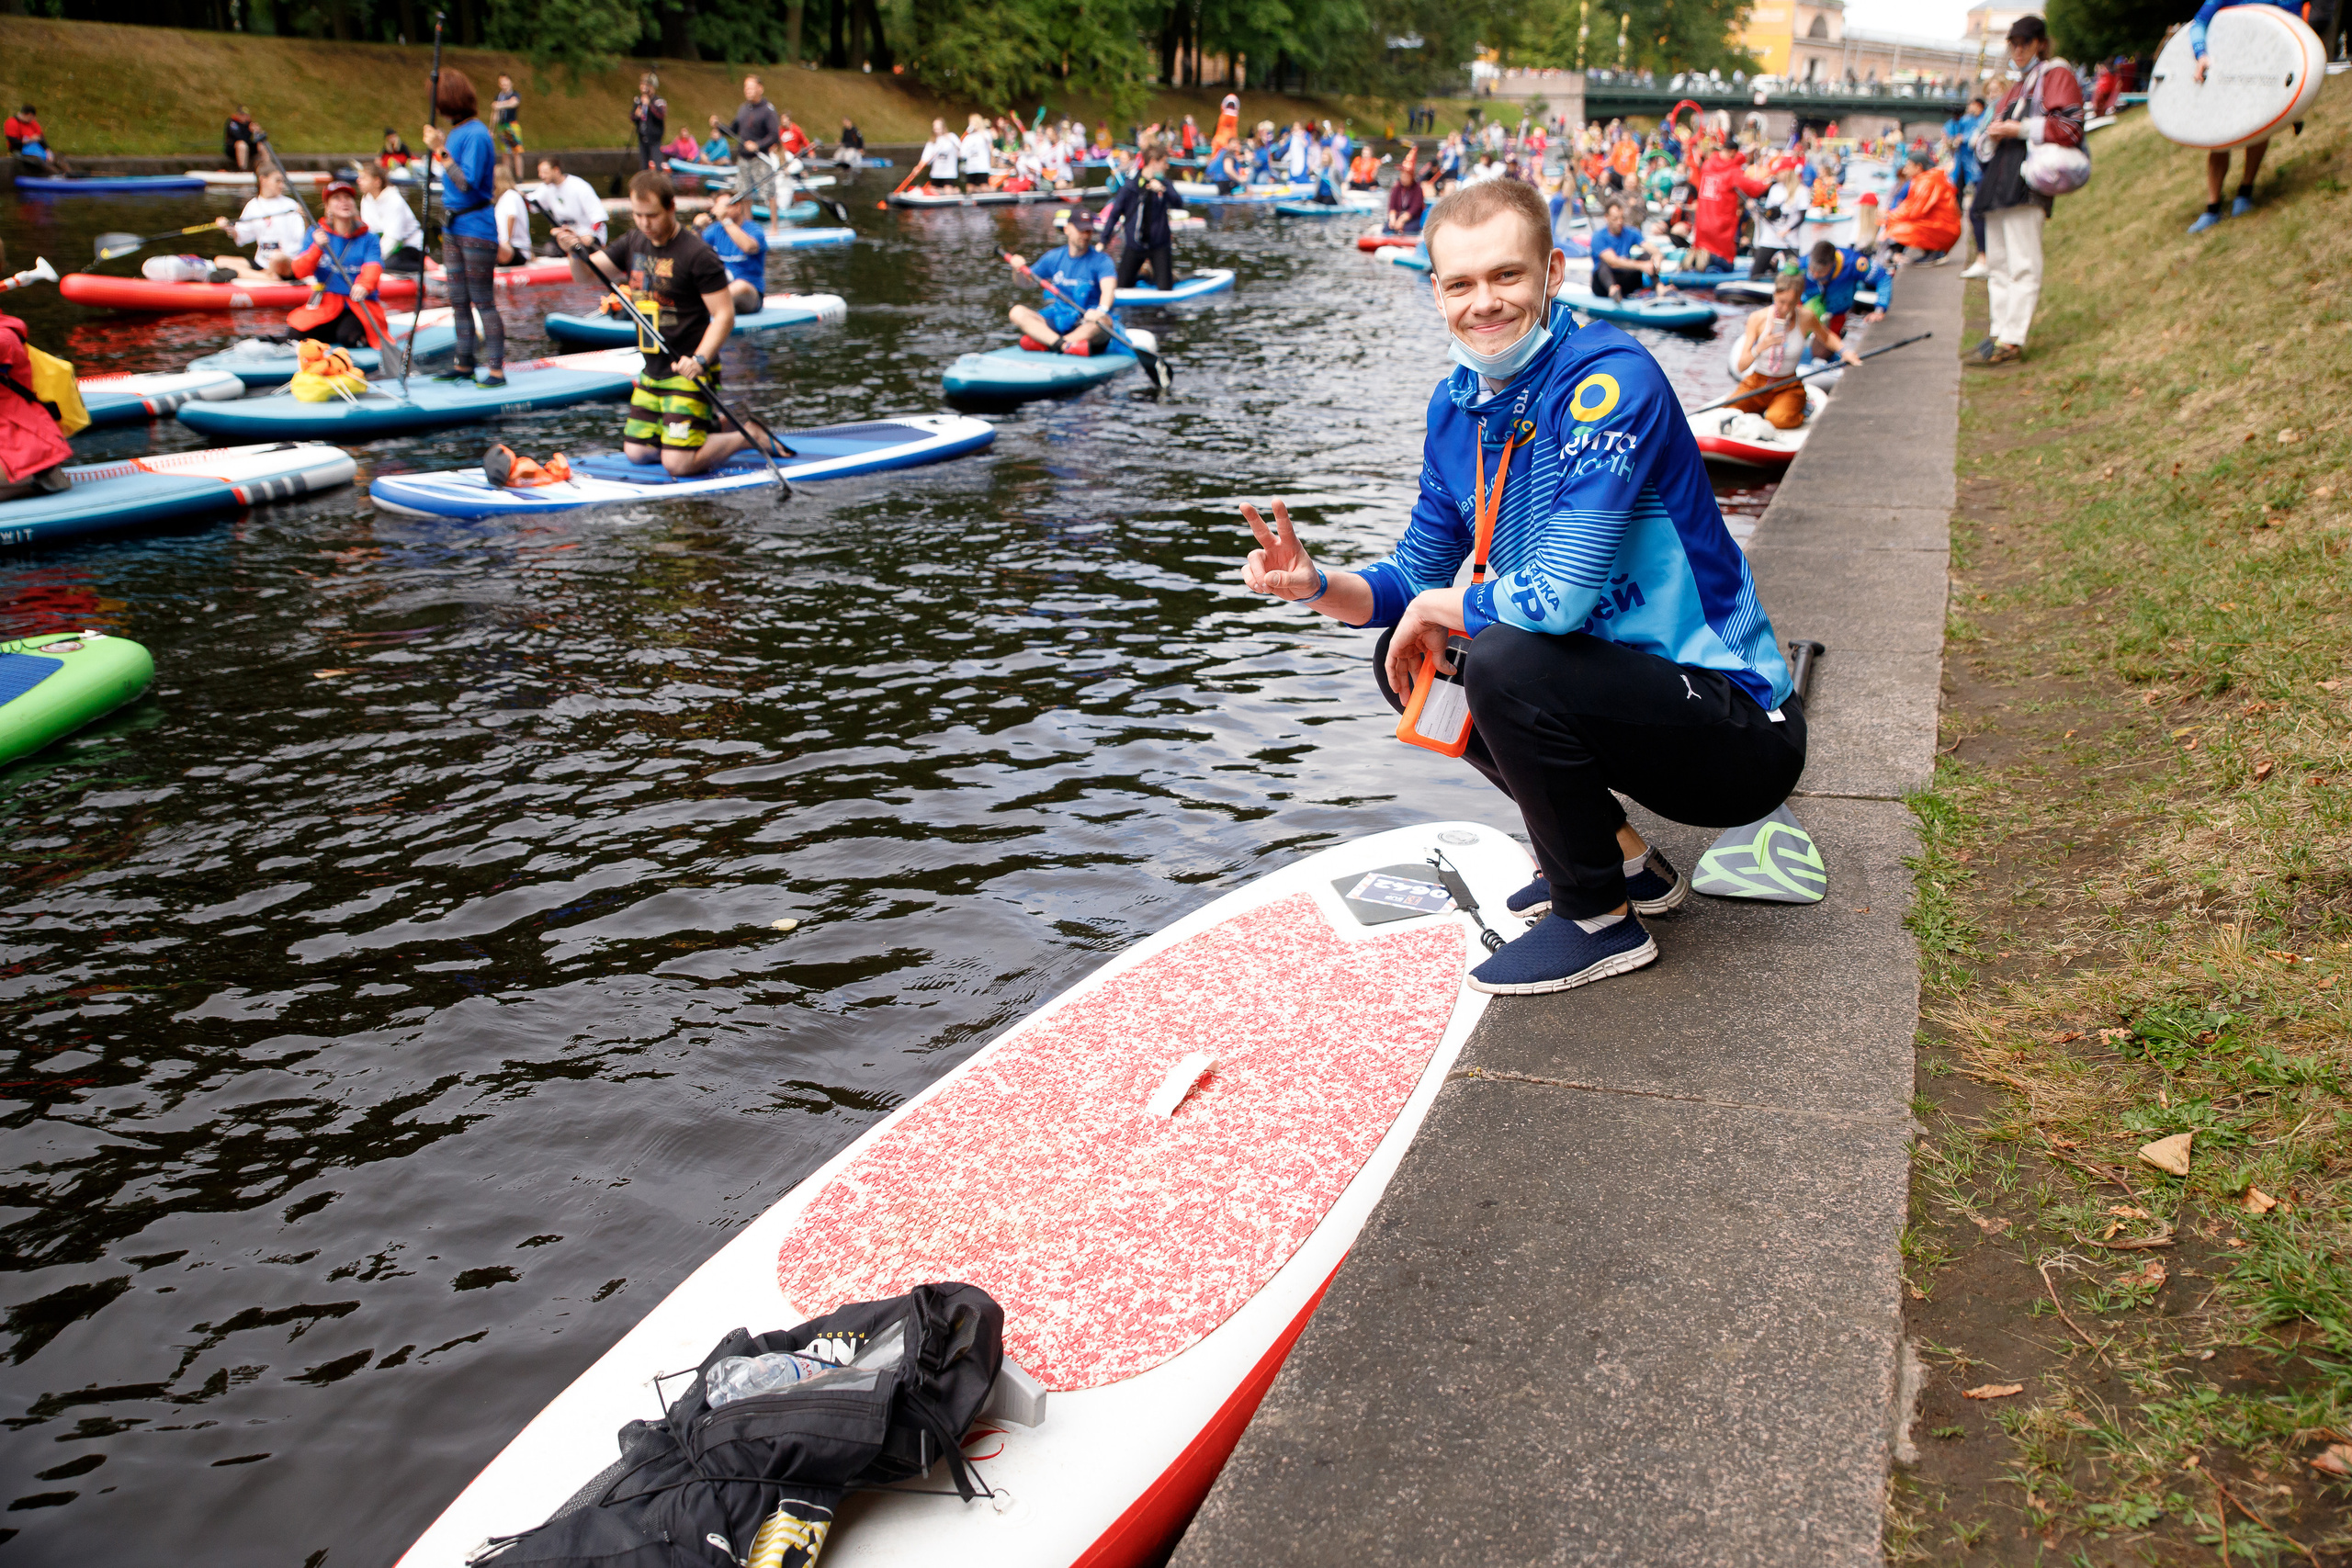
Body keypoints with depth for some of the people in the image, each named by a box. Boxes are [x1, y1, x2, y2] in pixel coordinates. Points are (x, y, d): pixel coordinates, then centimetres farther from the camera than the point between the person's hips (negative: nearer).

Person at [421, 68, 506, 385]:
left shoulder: (475, 135, -15)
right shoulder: (454, 132, 11)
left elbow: (467, 184, -22)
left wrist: (441, 151, -21)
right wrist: (436, 147, 6)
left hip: (476, 230, -9)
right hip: (453, 228, 9)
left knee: (483, 301, -6)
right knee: (458, 301, 13)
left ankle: (496, 369, -3)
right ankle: (463, 365, 20)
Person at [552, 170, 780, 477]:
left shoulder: (697, 253, -16)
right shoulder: (633, 243, 7)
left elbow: (725, 314, -17)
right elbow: (585, 275, 7)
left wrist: (700, 359, -29)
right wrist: (575, 252, -15)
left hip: (688, 373, -8)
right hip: (651, 371, 8)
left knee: (677, 463, -14)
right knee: (635, 453, 13)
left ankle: (751, 435, 8)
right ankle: (714, 423, 28)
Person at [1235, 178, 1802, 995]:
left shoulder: (1609, 379, -22)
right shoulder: (1459, 405, 3)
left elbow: (1562, 596, -30)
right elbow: (1415, 574, 10)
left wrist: (1438, 609, -12)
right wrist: (1317, 586, -11)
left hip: (1741, 736, -8)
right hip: (1628, 684, 9)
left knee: (1506, 659, -30)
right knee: (1405, 662, 10)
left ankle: (1601, 918, -6)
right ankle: (1621, 858, 15)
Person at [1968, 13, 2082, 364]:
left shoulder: (2056, 76, 3)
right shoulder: (2016, 88, 28)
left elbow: (2068, 128, -9)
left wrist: (2018, 129, -12)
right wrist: (1992, 135, 6)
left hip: (2027, 182, -9)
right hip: (2000, 183, 9)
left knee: (2022, 265, -12)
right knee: (1998, 264, 9)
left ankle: (2011, 342, -17)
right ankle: (2000, 333, 14)